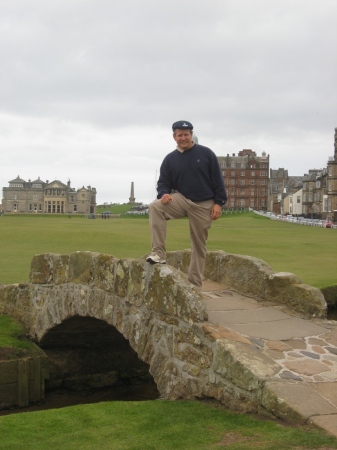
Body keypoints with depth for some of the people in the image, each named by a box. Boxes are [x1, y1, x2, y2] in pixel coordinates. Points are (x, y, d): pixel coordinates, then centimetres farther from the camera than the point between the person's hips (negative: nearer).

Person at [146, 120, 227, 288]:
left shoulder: (206, 153, -1)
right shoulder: (170, 159, 4)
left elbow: (217, 180, -1)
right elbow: (163, 183, 6)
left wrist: (218, 203, -7)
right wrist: (164, 194, -18)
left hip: (204, 205, -1)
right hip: (181, 200, 1)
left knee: (199, 246, 4)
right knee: (155, 207, -28)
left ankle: (194, 285, 14)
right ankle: (159, 253, -28)